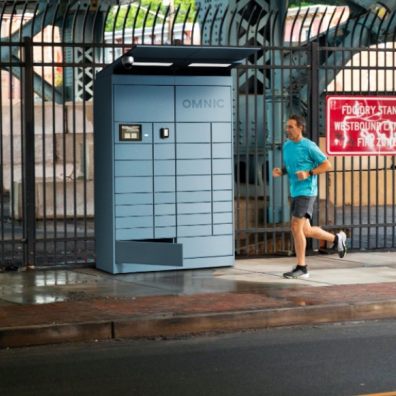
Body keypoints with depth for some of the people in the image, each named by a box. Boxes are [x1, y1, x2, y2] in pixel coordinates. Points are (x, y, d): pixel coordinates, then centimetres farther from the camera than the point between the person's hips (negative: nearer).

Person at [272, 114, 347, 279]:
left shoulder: (309, 146, -11)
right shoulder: (286, 145, 10)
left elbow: (327, 165, -8)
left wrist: (308, 173, -19)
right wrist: (280, 171, 2)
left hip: (306, 192, -8)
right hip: (295, 192, 8)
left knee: (296, 227, -12)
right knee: (306, 231, 12)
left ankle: (301, 268, -4)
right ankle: (337, 238, 35)